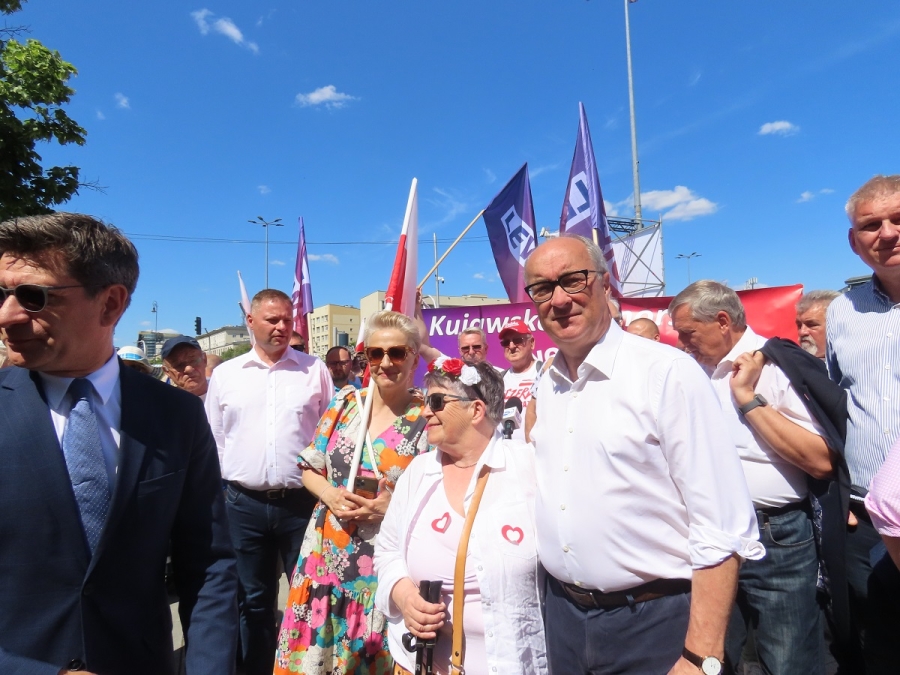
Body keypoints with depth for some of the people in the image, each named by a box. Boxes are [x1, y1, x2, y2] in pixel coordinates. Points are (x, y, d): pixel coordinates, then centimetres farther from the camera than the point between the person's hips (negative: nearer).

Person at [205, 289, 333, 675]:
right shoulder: (225, 374, 4)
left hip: (302, 501, -1)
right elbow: (213, 439, 10)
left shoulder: (315, 370, 0)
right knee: (253, 600, 17)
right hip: (243, 503, 2)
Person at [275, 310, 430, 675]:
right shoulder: (344, 402, 1)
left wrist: (396, 507, -21)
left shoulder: (429, 419, -10)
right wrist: (330, 494, -11)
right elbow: (310, 467, 8)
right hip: (327, 552, 3)